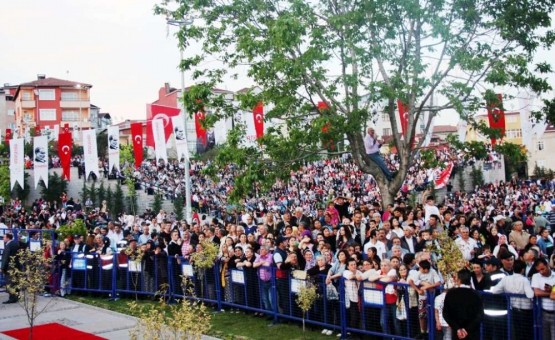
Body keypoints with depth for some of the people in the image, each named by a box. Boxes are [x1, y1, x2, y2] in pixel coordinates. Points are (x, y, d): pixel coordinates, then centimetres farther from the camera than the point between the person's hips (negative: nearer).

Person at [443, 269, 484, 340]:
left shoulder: (451, 293, -3)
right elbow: (480, 315, -11)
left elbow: (446, 313, -6)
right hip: (473, 334, 0)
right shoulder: (475, 294, -4)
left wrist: (457, 328, -7)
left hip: (457, 333, 0)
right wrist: (468, 329, -11)